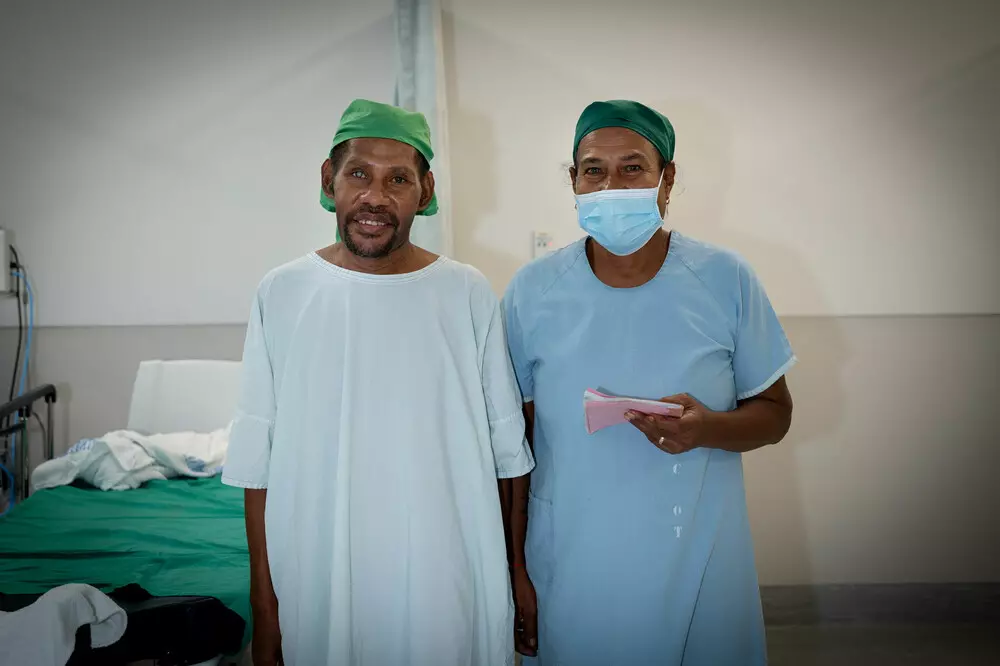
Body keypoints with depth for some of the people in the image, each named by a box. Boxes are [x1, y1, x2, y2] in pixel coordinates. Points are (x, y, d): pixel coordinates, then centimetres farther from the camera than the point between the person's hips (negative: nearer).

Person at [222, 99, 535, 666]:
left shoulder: (469, 294, -4)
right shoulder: (282, 294, -3)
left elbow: (507, 453, -1)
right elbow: (259, 466, -1)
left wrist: (516, 576, 0)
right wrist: (265, 604, 0)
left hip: (451, 595, 0)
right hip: (318, 595, 1)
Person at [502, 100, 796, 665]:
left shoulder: (727, 280, -5)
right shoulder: (532, 292, -4)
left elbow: (775, 413, 1)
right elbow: (514, 440, 0)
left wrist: (705, 428, -20)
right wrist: (515, 567, 1)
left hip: (700, 570, 0)